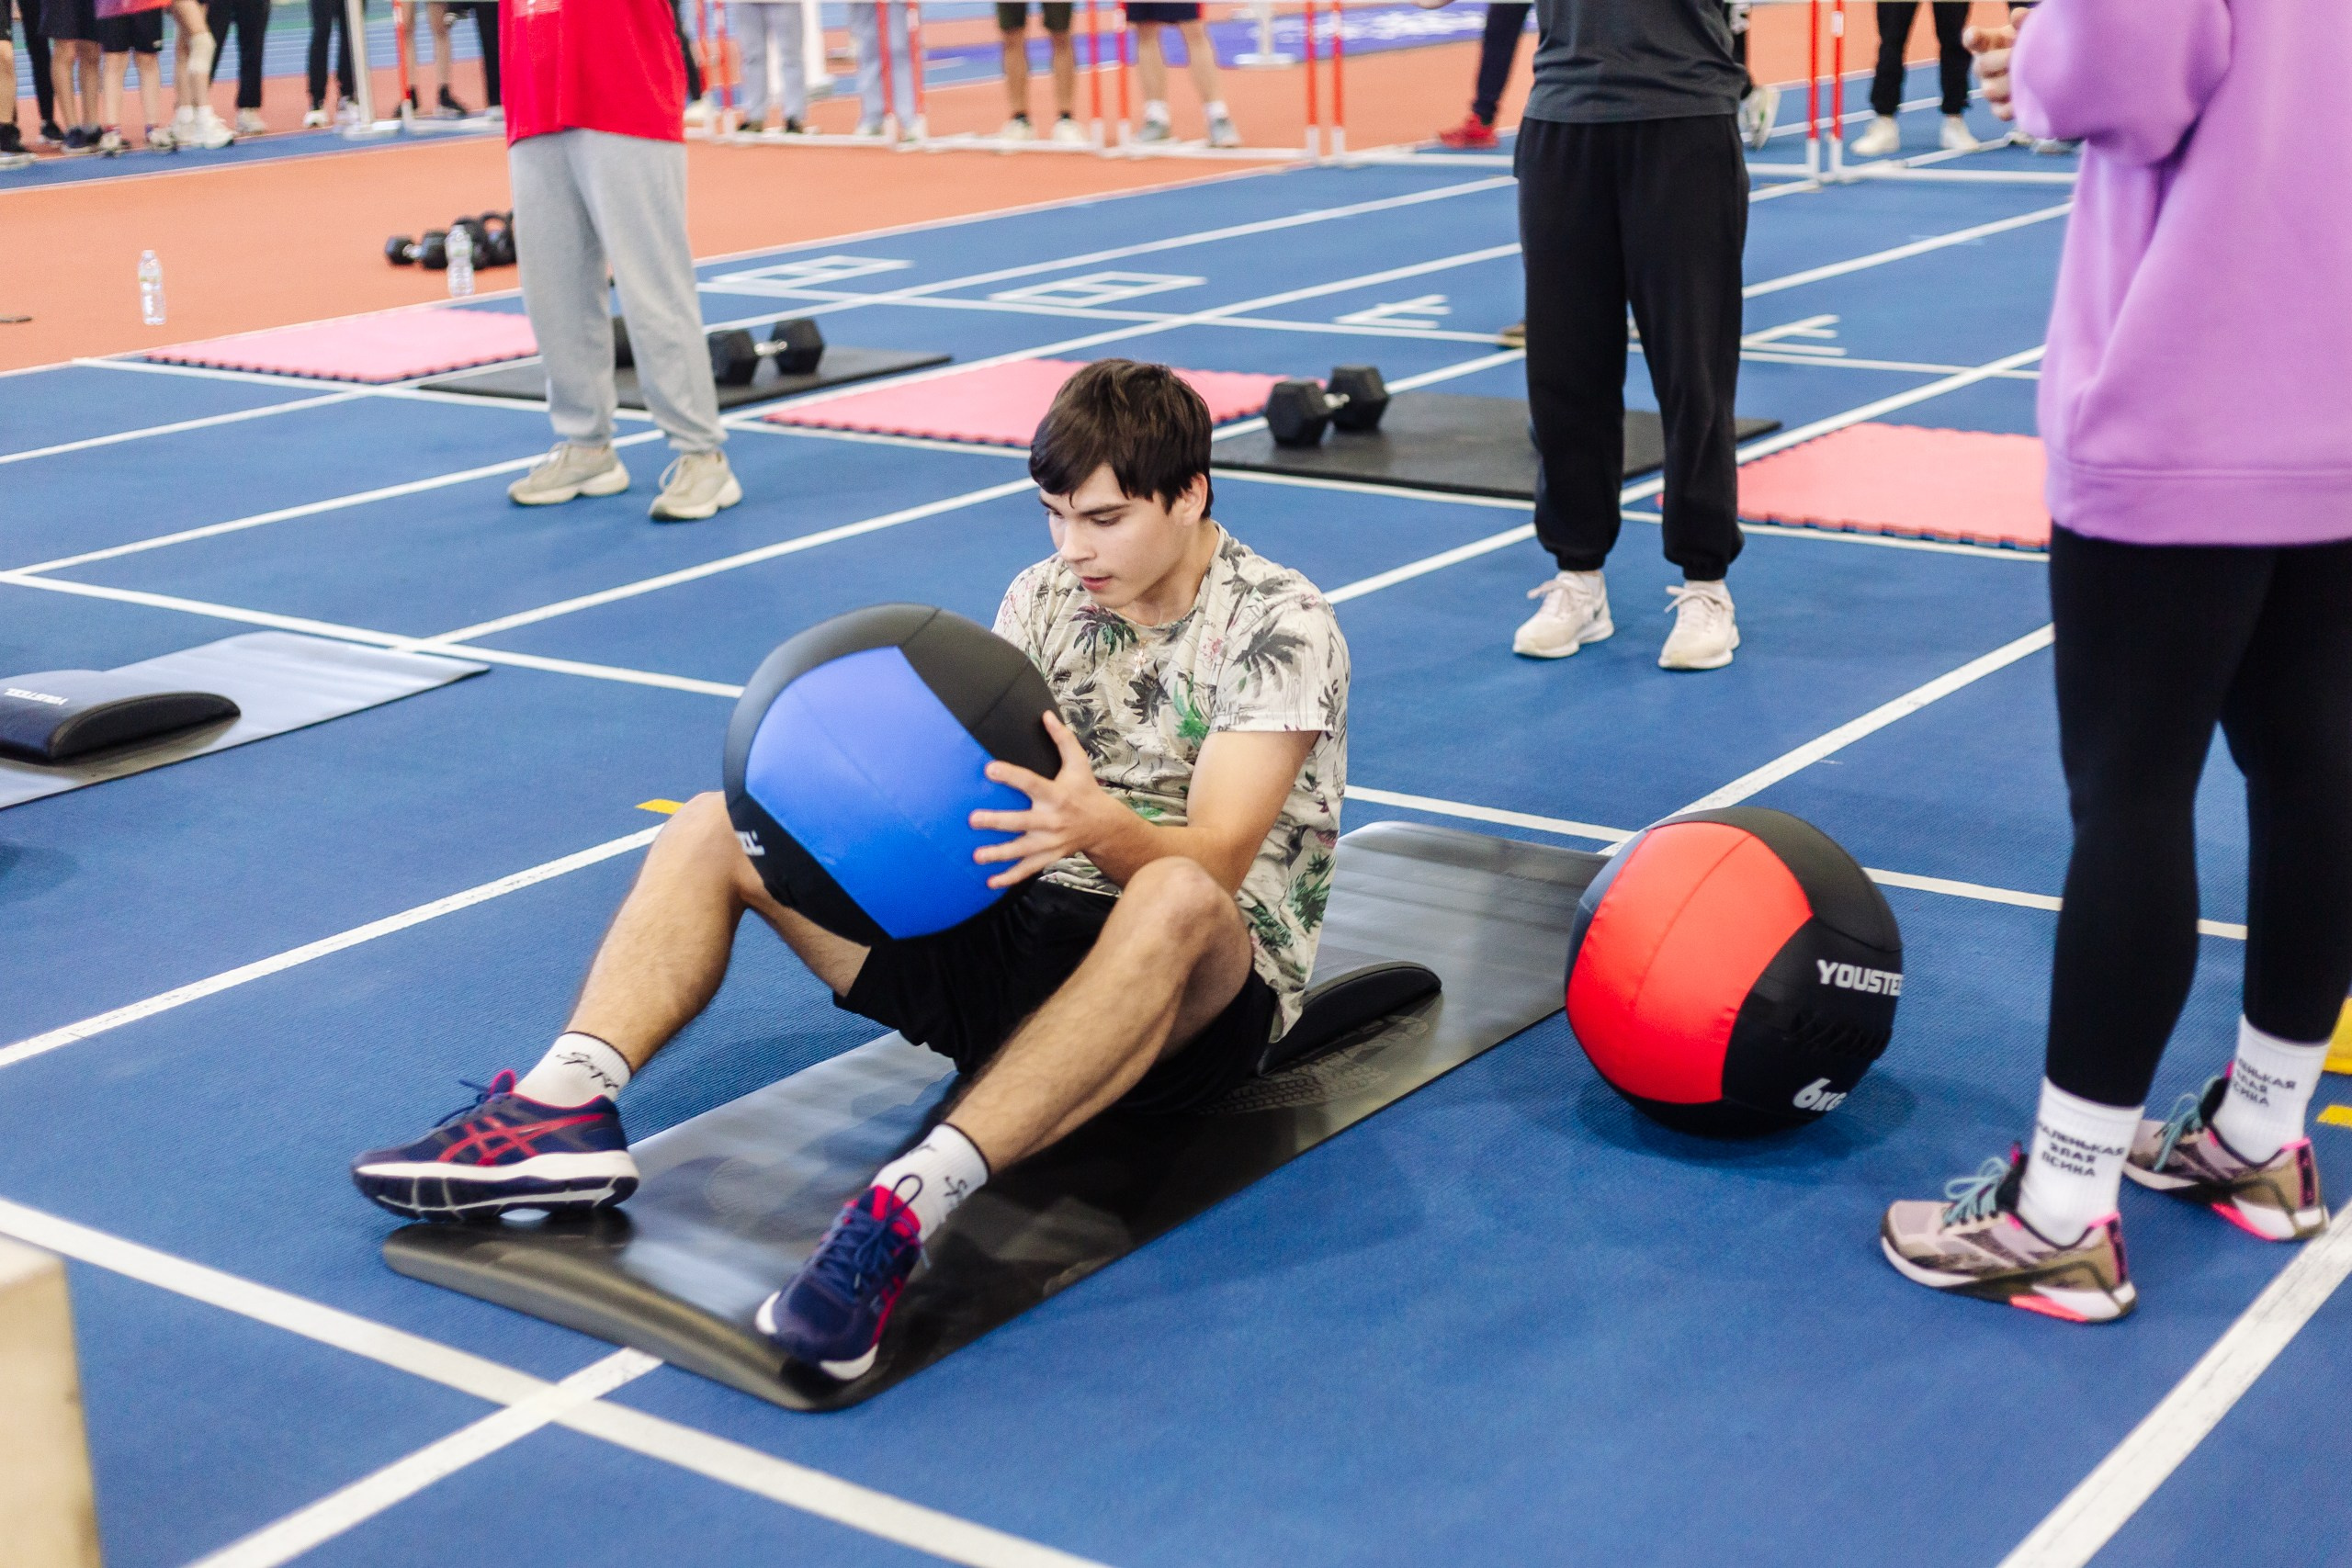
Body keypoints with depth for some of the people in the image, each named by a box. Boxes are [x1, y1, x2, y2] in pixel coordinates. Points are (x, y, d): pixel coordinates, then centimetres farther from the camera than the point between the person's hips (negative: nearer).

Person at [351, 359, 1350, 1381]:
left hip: (1206, 986, -6)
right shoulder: (1046, 597, 10)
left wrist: (1103, 828, -44)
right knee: (716, 829, -2)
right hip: (1025, 925, 6)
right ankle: (569, 1104, -25)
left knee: (1175, 902, -44)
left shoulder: (1281, 626, -9)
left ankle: (911, 1202, -55)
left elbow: (1212, 862, -22)